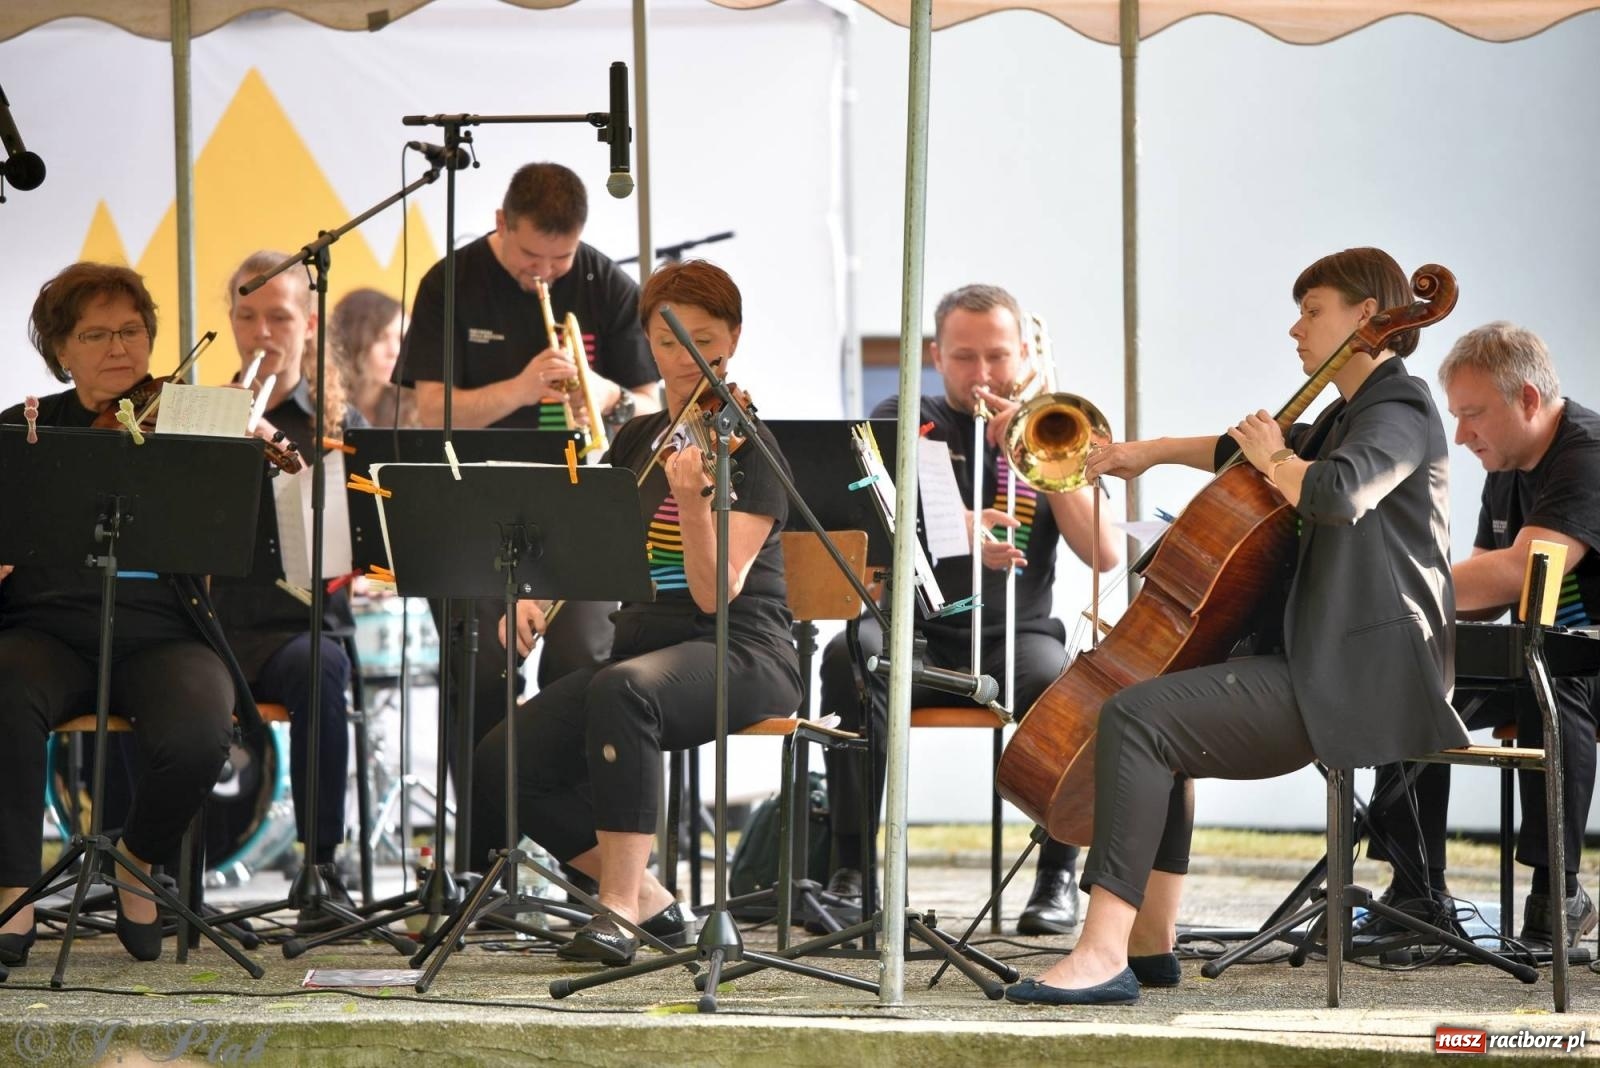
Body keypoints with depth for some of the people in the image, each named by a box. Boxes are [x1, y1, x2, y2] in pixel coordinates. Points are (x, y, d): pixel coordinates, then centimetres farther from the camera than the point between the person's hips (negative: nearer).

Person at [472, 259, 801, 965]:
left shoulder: (746, 449, -5)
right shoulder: (635, 442, 15)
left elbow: (715, 593, -16)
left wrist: (692, 499, -32)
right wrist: (535, 592, 2)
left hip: (740, 658, -7)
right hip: (643, 645, 7)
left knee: (622, 689, -40)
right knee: (497, 766, -12)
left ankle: (618, 910, -35)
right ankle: (647, 899, 1)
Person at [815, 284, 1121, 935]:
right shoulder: (901, 424, 11)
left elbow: (1105, 555, 0)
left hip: (1014, 637, 0)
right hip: (913, 631, 0)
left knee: (1056, 679, -34)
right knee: (848, 657, -34)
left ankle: (1059, 876, -15)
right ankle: (850, 871, -30)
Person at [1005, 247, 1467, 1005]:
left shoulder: (1400, 411, -10)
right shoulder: (1349, 416, 22)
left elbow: (1337, 493, -31)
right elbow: (1249, 450, 39)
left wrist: (1275, 460, -12)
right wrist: (1157, 451, 29)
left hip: (1355, 682, -11)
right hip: (1329, 666, 11)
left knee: (1136, 718, -22)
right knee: (1164, 715, 26)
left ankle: (1101, 955, -29)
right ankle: (1150, 941, 18)